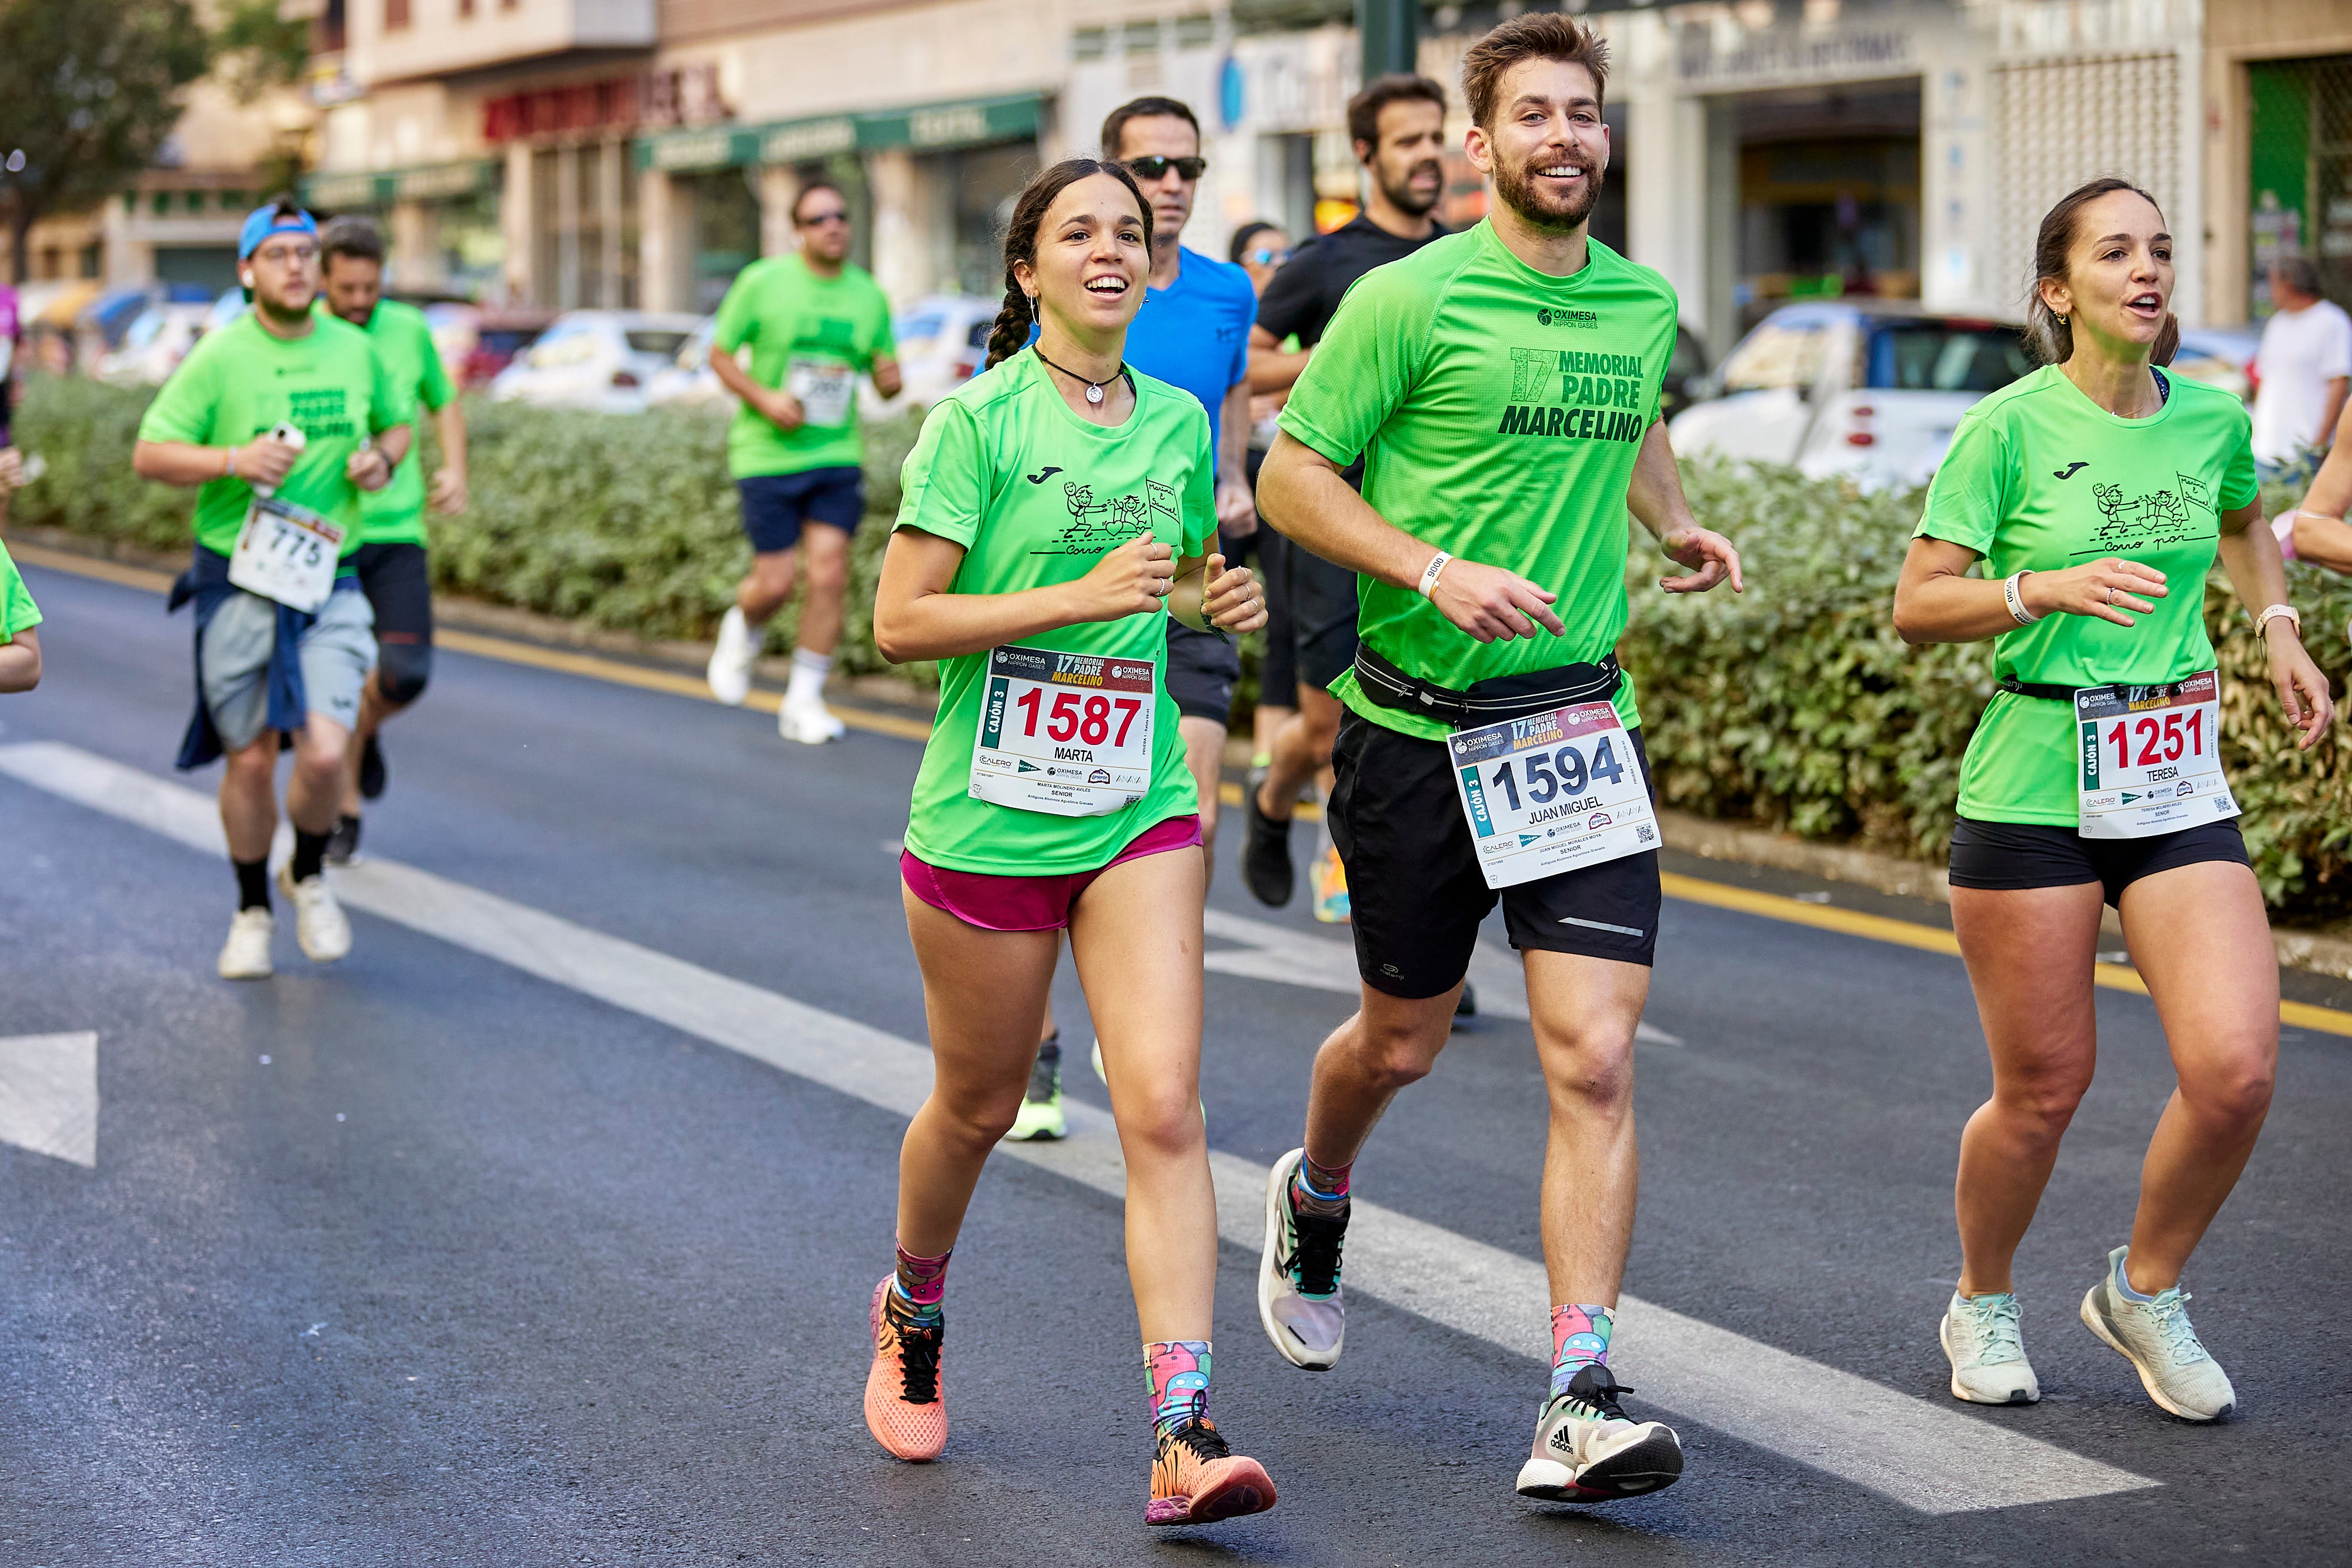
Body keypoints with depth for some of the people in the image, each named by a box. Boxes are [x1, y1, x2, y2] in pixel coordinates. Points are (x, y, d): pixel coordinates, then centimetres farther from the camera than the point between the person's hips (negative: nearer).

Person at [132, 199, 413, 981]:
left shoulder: (355, 350, 5)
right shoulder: (219, 357, -6)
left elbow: (399, 420, 23)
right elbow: (149, 455, -7)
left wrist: (382, 458, 1)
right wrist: (236, 460, -22)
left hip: (328, 584, 2)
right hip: (238, 583, -2)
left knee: (325, 753, -13)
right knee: (250, 759, 5)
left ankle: (308, 874, 18)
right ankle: (252, 910, 28)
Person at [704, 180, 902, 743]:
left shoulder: (869, 294, 6)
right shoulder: (763, 282, -5)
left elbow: (884, 378, 15)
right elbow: (720, 354, 1)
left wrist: (890, 378, -10)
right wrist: (765, 399, -15)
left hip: (837, 455, 3)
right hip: (768, 456, -3)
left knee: (829, 574, -7)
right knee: (776, 582, -4)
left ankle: (804, 701, 5)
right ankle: (743, 629, 33)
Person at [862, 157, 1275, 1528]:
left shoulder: (1179, 422, 7)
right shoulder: (982, 422, -9)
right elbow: (901, 621, -13)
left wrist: (1215, 599, 2)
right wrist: (1084, 595, -20)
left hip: (1141, 810, 3)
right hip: (989, 813, -3)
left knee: (1164, 1108, -10)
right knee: (979, 1106, 13)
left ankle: (1185, 1437, -14)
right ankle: (913, 1310, 44)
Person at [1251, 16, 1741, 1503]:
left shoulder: (1643, 304, 8)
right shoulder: (1410, 300, -9)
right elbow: (1292, 474, -7)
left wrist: (1677, 520, 16)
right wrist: (1438, 572, -19)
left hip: (1581, 723, 3)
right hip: (1420, 723, -3)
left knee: (1596, 1058, -10)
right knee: (1402, 1041, 14)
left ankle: (1583, 1404, -9)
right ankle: (1315, 1201, 49)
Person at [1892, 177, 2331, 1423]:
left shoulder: (2212, 418, 6)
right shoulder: (2012, 426, -8)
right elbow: (1917, 607, -7)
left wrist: (2277, 628, 13)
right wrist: (2047, 588, -22)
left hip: (2179, 781, 4)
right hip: (2034, 782, -4)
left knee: (2235, 1069, -10)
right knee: (2044, 1088, 2)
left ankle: (2146, 1292, 16)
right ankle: (1982, 1307, 30)